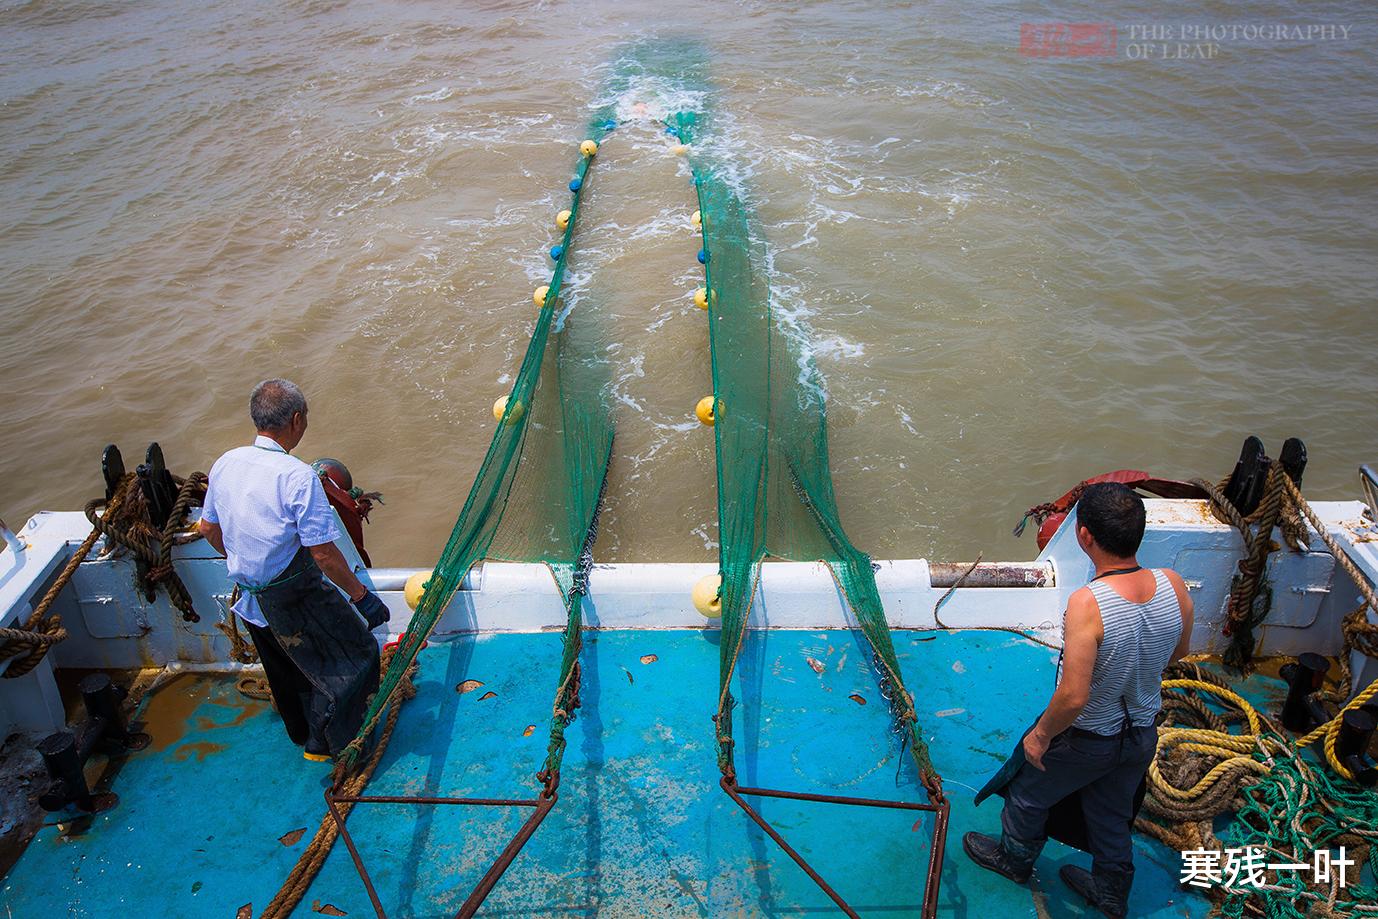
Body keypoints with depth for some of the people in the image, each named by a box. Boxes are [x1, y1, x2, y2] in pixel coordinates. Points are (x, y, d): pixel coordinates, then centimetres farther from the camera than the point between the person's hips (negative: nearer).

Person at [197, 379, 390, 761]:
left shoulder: (225, 464, -3)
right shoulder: (297, 476, -26)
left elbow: (209, 528, 12)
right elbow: (324, 554, -25)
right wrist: (362, 596, -14)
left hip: (249, 596, 8)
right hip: (295, 598, -8)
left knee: (285, 668, 28)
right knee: (355, 654, 12)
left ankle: (302, 731, 49)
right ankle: (326, 742, 23)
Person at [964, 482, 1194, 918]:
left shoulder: (1087, 604, -38)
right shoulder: (1174, 586, -19)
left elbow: (1073, 696, -35)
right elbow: (1178, 651, 1)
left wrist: (1040, 734, -17)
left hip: (1086, 740, -5)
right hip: (1143, 733, 5)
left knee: (1029, 793, 26)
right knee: (1112, 814, 31)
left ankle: (1015, 858, 52)